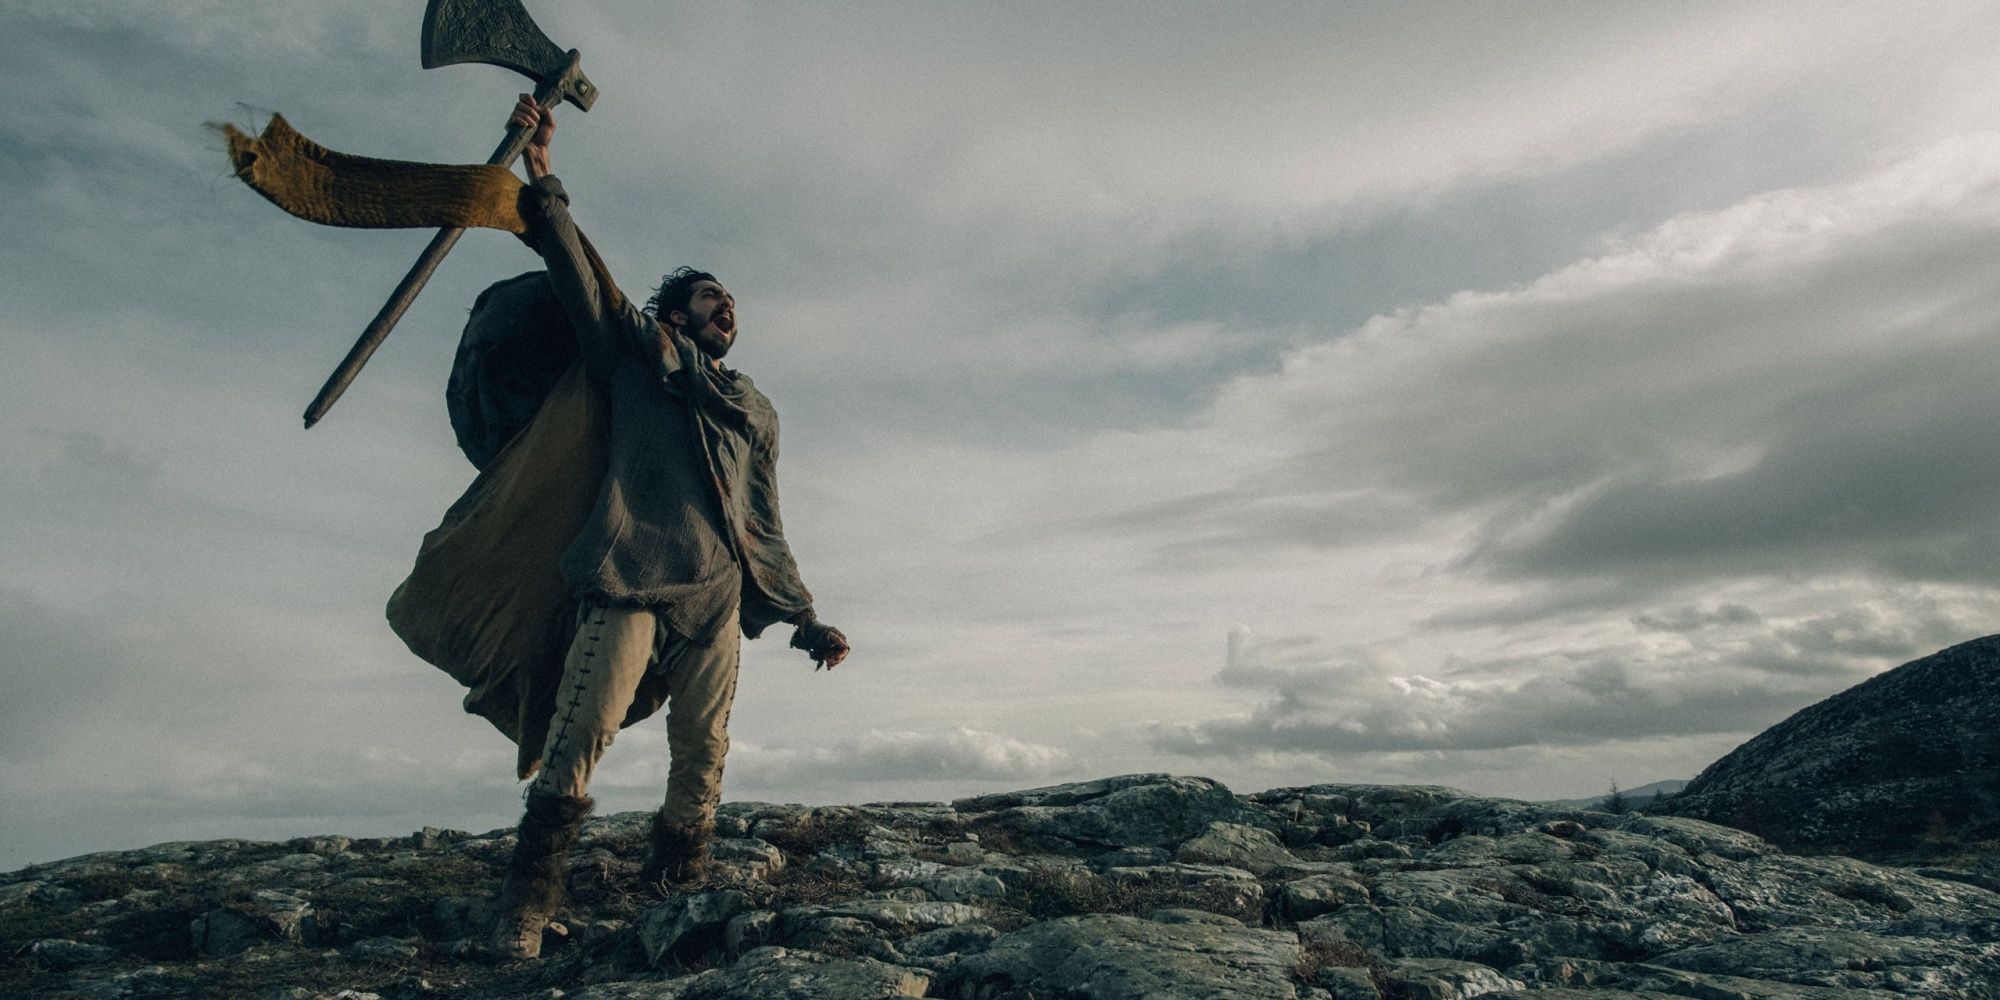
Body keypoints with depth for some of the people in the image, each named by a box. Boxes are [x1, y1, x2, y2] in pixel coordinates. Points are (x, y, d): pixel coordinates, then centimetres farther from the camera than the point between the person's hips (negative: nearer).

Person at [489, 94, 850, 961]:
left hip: (718, 596, 4)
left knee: (701, 758, -2)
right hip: (632, 575, -3)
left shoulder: (756, 413, 26)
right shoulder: (638, 353, 19)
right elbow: (582, 279, 5)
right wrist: (540, 175, -6)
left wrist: (804, 619, 18)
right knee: (581, 734, -14)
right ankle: (526, 903, -5)